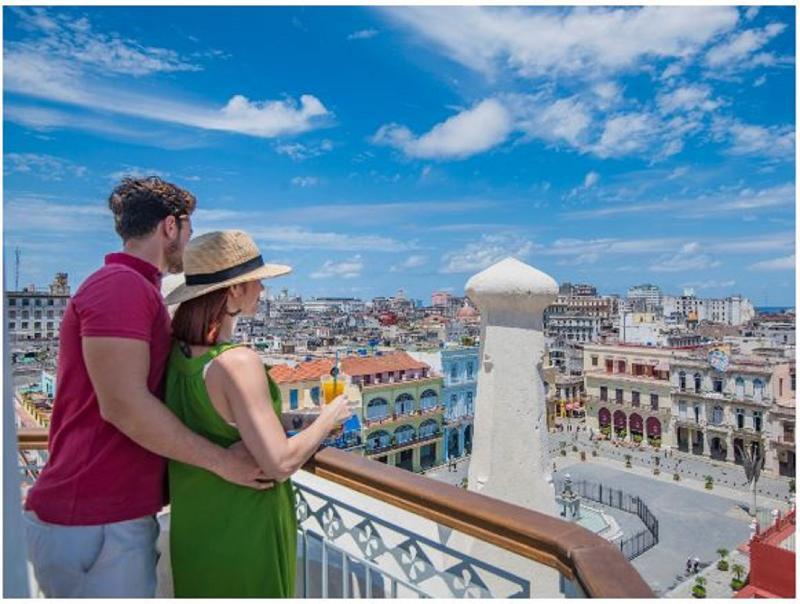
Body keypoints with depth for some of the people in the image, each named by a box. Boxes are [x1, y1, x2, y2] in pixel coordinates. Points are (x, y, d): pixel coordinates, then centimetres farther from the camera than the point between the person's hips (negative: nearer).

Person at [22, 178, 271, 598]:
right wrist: (223, 461, -18)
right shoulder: (121, 285, -17)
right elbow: (123, 404, -25)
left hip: (118, 513, 10)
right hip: (94, 522, -10)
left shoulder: (134, 289, 16)